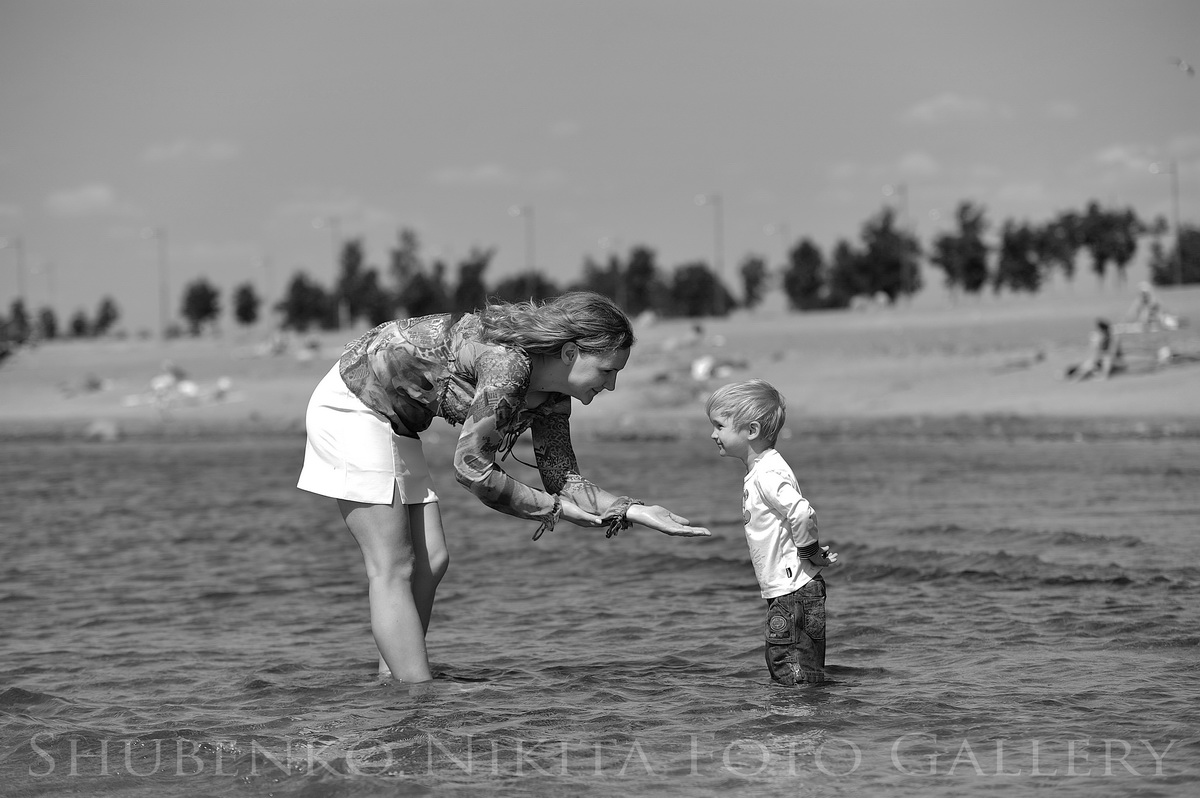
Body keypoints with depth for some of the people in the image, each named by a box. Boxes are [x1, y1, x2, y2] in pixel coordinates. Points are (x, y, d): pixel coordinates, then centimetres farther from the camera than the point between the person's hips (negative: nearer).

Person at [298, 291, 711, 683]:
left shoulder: (552, 398, -2)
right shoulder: (506, 365, -30)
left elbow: (563, 481, 3)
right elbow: (472, 469, -25)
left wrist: (636, 511, -10)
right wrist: (552, 508, -15)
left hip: (393, 423, 9)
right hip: (353, 404, -9)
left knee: (430, 562, 6)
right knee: (393, 568, -10)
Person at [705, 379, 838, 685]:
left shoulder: (766, 476, -19)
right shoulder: (762, 469, 13)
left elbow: (802, 513, -33)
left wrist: (810, 553, -19)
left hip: (793, 591, -11)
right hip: (786, 591, 11)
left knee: (794, 676, -7)